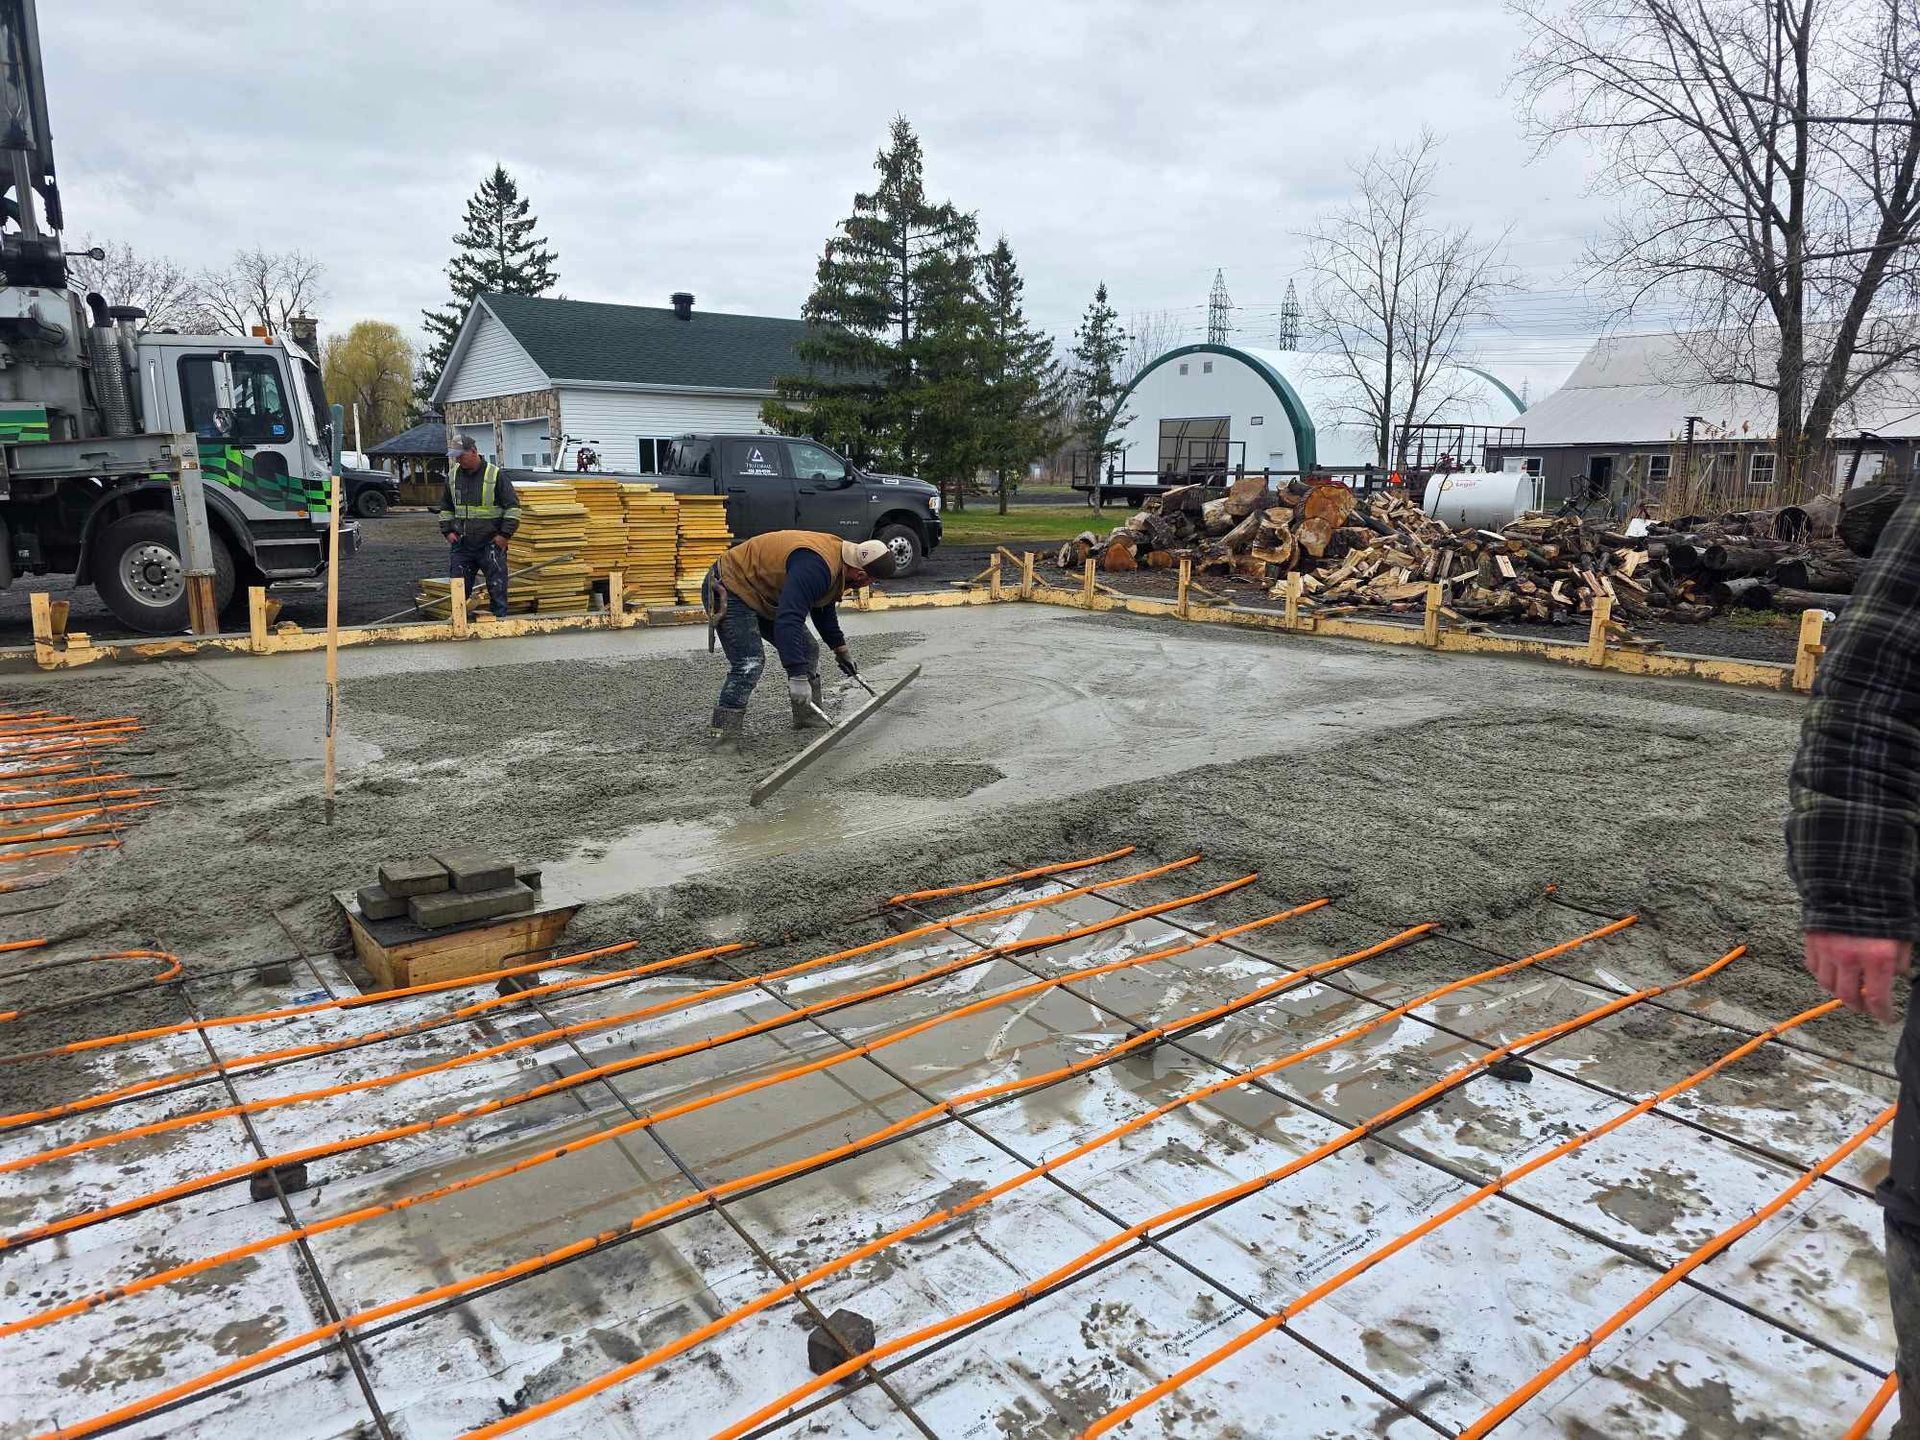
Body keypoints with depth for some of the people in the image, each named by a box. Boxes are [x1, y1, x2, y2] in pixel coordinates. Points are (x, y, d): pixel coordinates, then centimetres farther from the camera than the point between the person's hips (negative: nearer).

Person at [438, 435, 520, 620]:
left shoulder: (495, 475, -7)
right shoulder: (452, 475, 8)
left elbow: (513, 506, -5)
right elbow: (446, 507, 20)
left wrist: (505, 534, -10)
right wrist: (447, 531, 9)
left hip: (491, 543, -5)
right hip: (461, 544, 5)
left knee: (497, 586, 0)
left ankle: (500, 617, 9)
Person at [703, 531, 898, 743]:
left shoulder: (837, 555, 0)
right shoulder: (814, 567, -34)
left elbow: (823, 607, 19)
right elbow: (788, 620, -42)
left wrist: (840, 648, 22)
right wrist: (797, 676, -43)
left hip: (760, 595, 10)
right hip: (729, 590, -10)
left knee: (807, 650, 9)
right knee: (749, 663, -23)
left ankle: (810, 718, 19)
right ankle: (724, 735, -19)